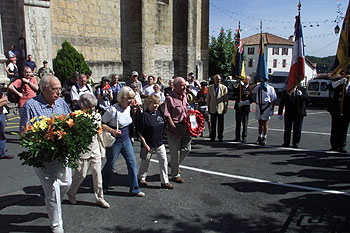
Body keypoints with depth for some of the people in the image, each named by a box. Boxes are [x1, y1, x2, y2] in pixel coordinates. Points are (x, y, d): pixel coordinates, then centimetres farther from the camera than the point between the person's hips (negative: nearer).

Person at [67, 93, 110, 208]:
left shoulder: (97, 116, 4)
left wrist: (102, 151, 15)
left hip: (95, 151, 5)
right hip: (82, 151, -5)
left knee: (97, 174, 9)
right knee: (80, 174, 7)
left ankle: (99, 198, 22)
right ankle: (71, 194, 34)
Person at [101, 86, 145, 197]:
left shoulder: (128, 108, 2)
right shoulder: (113, 110, -21)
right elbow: (101, 123, -16)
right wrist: (113, 131, -25)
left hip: (126, 140, 7)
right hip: (114, 141, -6)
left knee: (132, 163, 3)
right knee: (110, 165, 8)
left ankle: (134, 189, 14)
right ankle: (102, 187, 34)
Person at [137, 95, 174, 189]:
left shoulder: (158, 113, 2)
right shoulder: (144, 115, -16)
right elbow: (139, 132, -14)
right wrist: (145, 144, -16)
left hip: (159, 143, 5)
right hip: (148, 144, -5)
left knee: (164, 161, 1)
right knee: (145, 162, 12)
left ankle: (165, 182, 12)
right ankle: (141, 179, 36)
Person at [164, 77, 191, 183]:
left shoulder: (184, 96, 10)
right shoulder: (170, 98, -14)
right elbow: (167, 116, -16)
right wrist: (174, 129, -19)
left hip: (185, 127, 7)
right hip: (175, 128, -7)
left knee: (186, 148, 15)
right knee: (175, 151, 5)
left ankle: (174, 163, 41)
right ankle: (175, 175, 21)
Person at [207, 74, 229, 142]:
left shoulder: (224, 88, 1)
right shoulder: (210, 88, 7)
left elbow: (226, 99, 1)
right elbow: (208, 99, 9)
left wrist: (225, 108, -3)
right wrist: (208, 108, 5)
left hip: (220, 109, -1)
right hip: (212, 109, 1)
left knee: (220, 124, 5)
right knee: (213, 124, 6)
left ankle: (220, 137, 15)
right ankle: (212, 137, 15)